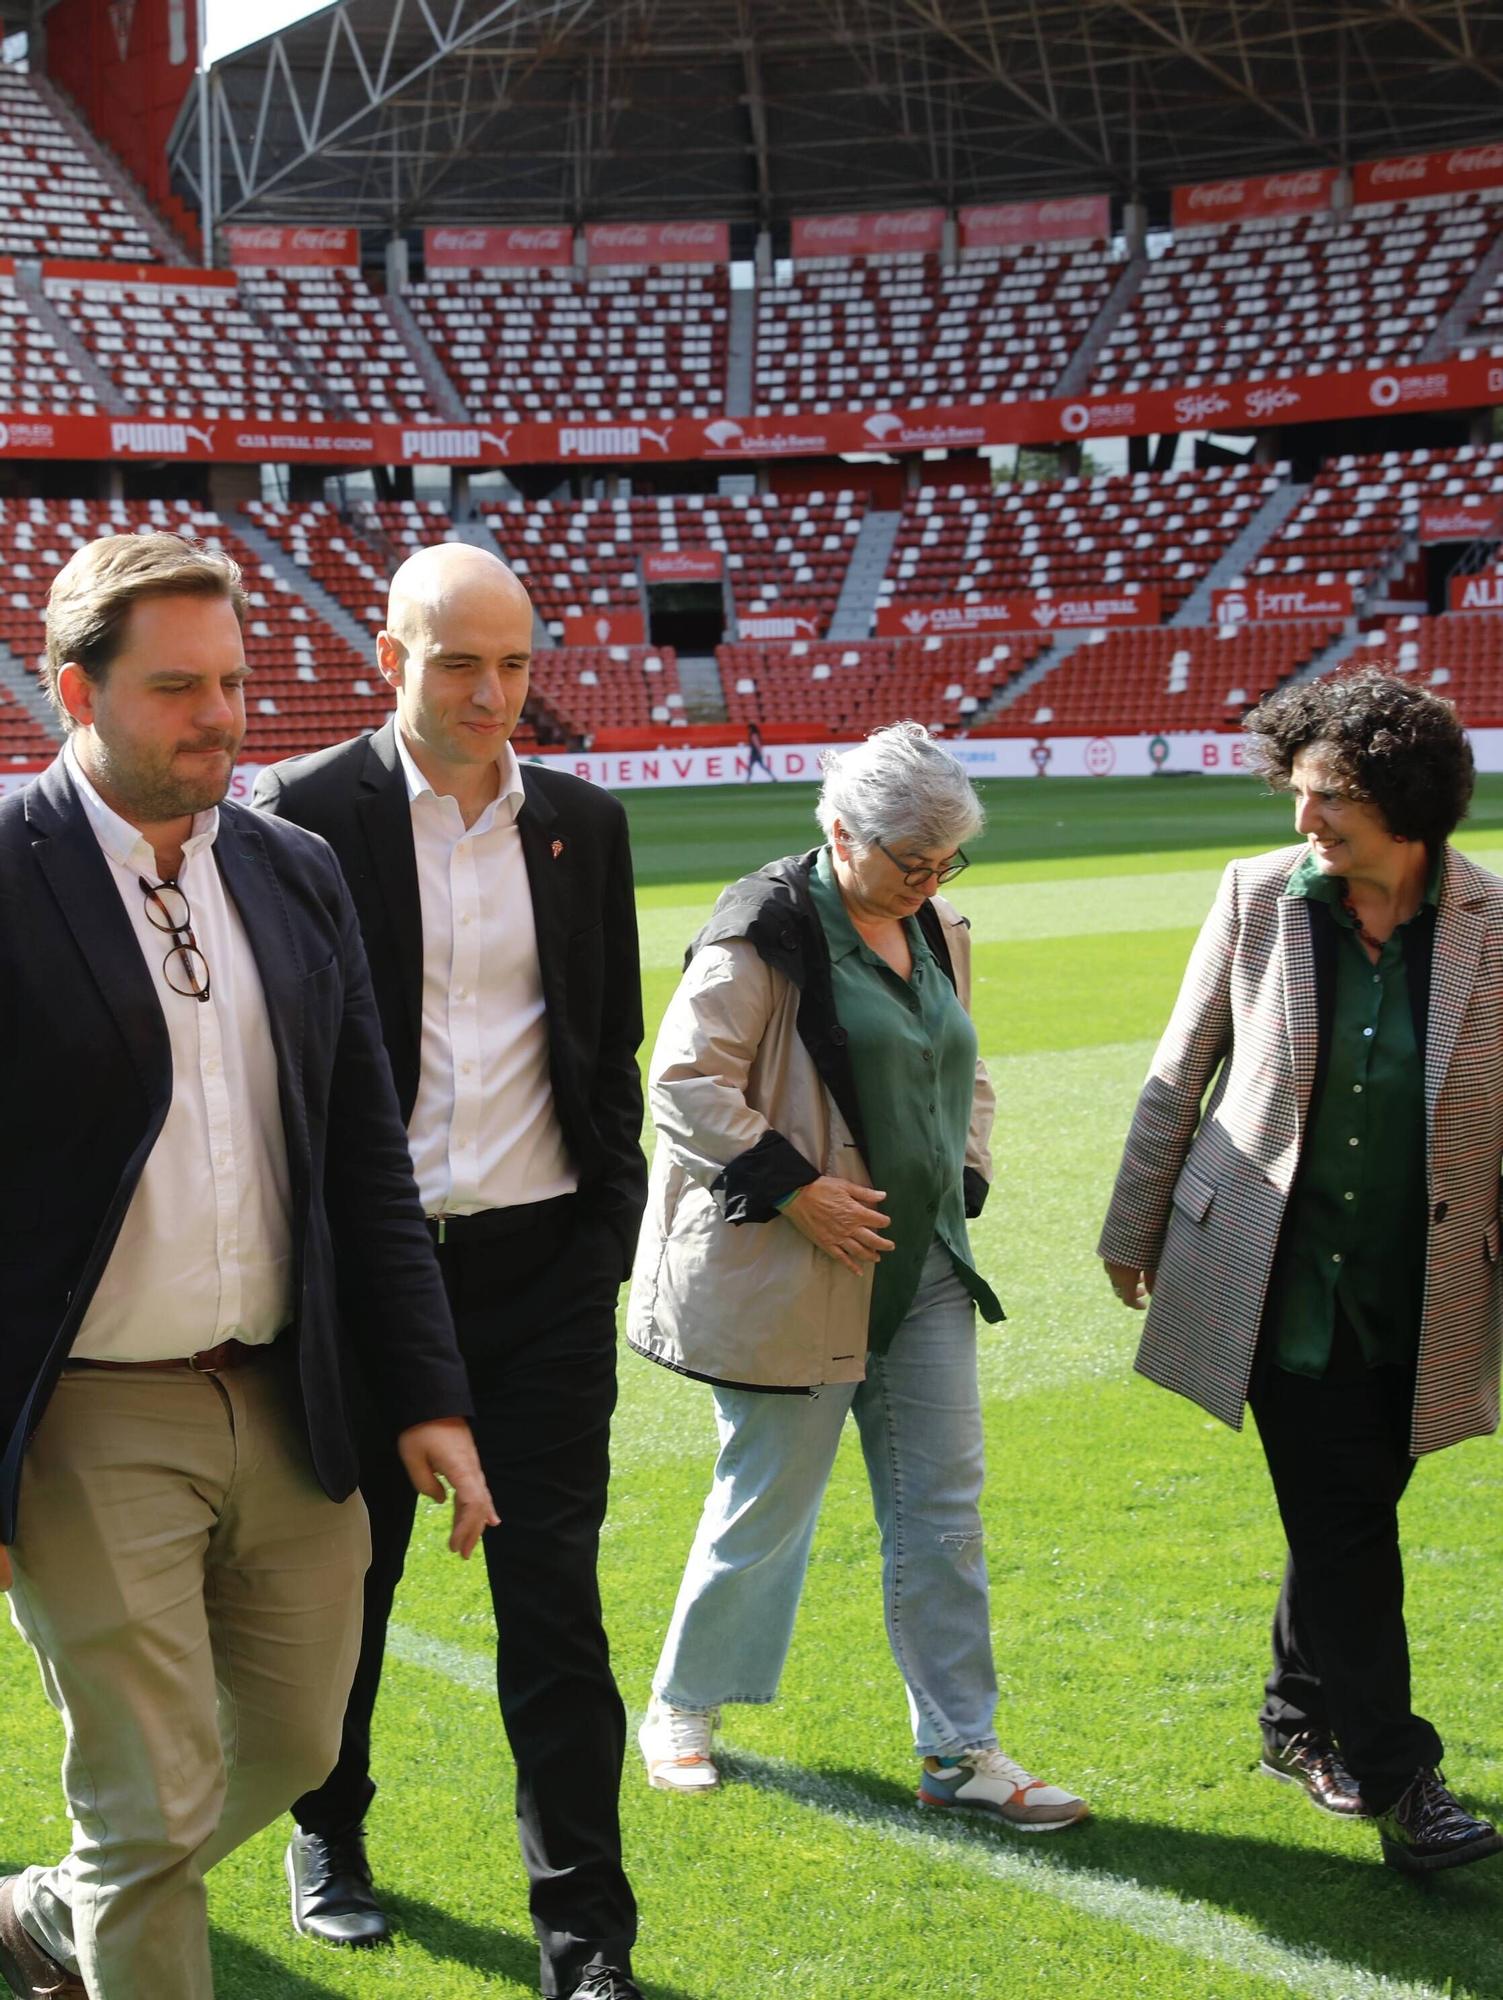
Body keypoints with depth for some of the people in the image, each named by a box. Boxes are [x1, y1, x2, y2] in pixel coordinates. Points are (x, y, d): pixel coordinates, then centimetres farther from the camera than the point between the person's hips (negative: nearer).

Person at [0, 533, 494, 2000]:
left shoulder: (297, 876, 8)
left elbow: (366, 1162, 12)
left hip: (284, 1408, 6)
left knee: (292, 1745, 18)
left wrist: (427, 1395, 8)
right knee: (154, 1810, 1)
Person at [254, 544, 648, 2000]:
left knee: (555, 1603, 2)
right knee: (346, 1576, 15)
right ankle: (328, 1839, 39)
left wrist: (608, 1226, 5)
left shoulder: (582, 824, 7)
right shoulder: (307, 815, -5)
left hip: (542, 1264, 2)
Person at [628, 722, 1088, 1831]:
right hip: (794, 1272, -7)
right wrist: (794, 1186, -20)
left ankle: (962, 1749, 14)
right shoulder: (768, 929, -13)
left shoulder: (939, 936, 11)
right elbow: (685, 1082, -16)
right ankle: (682, 1708, 27)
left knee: (944, 1508, 5)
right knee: (768, 1505, 5)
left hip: (921, 1266, 7)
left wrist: (964, 1182, 10)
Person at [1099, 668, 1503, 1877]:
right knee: (1342, 1523, -2)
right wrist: (1134, 1229, 10)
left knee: (1345, 1521, 13)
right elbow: (1181, 1075, 4)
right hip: (1282, 1284, -1)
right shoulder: (1259, 897, -6)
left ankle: (1306, 1724, 34)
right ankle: (1393, 1774, 7)